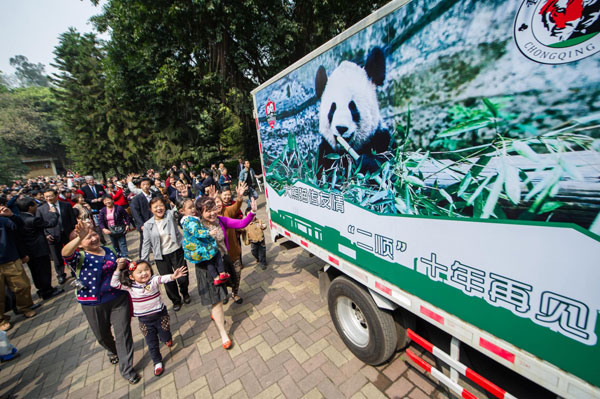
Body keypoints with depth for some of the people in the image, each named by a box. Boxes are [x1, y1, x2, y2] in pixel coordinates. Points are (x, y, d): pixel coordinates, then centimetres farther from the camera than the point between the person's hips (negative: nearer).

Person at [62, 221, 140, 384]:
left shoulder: (110, 251, 1)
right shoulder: (80, 258, -12)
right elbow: (65, 253, -37)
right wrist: (80, 237, -49)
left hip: (119, 299, 2)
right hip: (94, 305, -1)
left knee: (123, 332, 4)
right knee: (102, 335, 21)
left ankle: (126, 369, 20)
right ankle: (112, 351, 55)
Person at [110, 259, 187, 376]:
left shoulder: (153, 280, -17)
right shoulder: (129, 286, -10)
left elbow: (163, 278, -35)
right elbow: (114, 283, -10)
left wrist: (173, 276, -57)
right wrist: (118, 269, -19)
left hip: (160, 315, -1)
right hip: (144, 320, 1)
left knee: (166, 337, 14)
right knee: (152, 344, 13)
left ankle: (167, 338, 51)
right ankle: (157, 362, 37)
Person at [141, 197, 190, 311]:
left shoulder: (170, 215, -6)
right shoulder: (148, 225, -2)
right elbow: (146, 244, 1)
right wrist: (142, 262, -1)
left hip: (177, 252, -1)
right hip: (161, 257, 1)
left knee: (183, 278, 6)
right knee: (169, 281, 12)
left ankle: (185, 293, 39)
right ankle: (176, 300, 38)